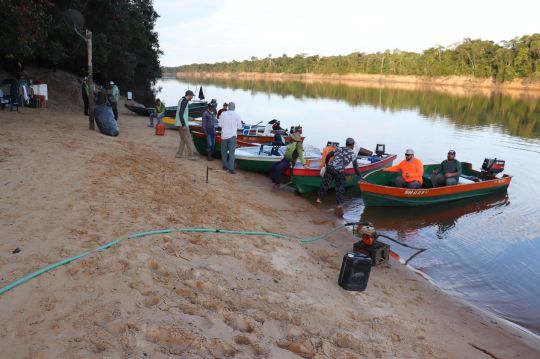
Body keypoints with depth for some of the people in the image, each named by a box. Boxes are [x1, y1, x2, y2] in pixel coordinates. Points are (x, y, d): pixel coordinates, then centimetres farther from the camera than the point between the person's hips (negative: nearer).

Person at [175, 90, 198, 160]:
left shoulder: (181, 100, 14)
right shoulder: (184, 101, -17)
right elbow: (180, 113, -23)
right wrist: (183, 125, -24)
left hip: (180, 123, 10)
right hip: (182, 124, -10)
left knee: (183, 139, 14)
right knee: (188, 139, -4)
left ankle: (179, 154, 16)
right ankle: (191, 155, 0)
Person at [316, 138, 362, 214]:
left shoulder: (338, 148, 18)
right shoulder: (353, 154, 10)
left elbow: (328, 155, 22)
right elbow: (356, 167, 11)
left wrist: (326, 164, 36)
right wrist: (359, 176, 22)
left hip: (330, 168, 3)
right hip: (339, 171, -3)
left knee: (325, 184, 16)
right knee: (340, 188, 6)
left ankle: (318, 198, 24)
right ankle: (339, 205, -2)